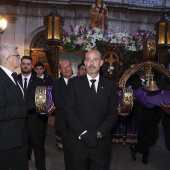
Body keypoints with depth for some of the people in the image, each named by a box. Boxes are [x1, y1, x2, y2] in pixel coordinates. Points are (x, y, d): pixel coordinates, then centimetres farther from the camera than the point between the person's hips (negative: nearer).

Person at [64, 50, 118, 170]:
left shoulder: (110, 85, 4)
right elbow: (69, 110, -4)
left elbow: (113, 113, 1)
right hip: (78, 141, -1)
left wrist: (98, 133, -11)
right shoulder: (74, 83, 1)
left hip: (101, 143, 1)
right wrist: (83, 133, -13)